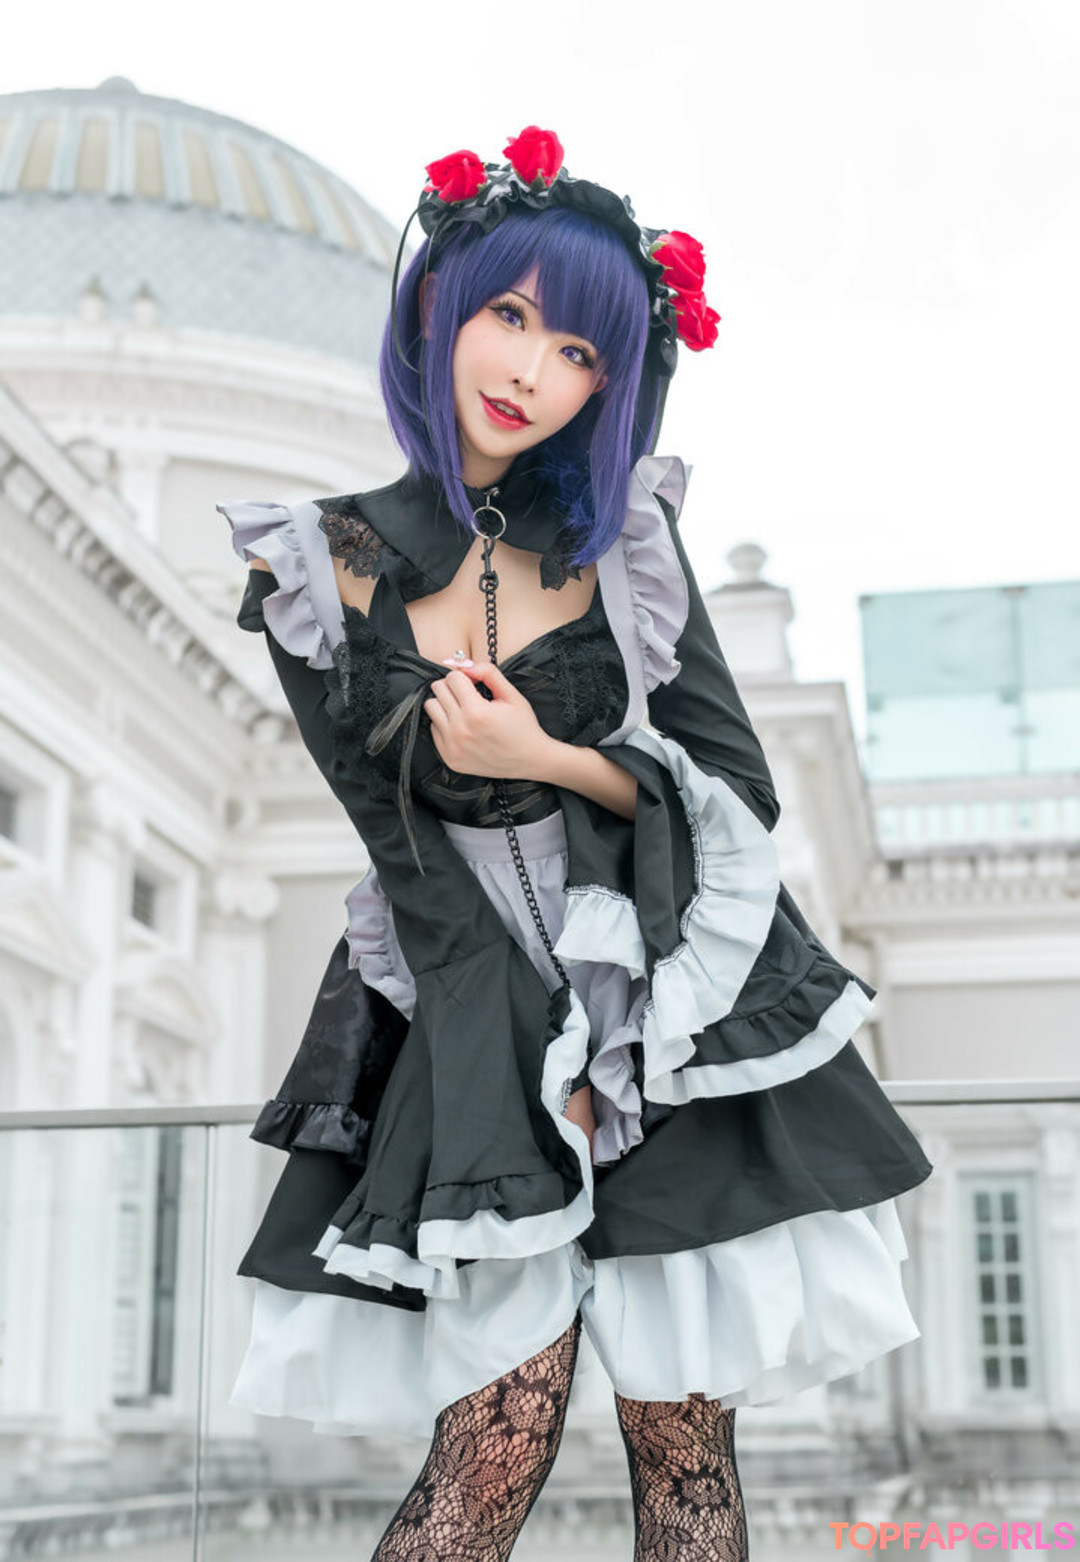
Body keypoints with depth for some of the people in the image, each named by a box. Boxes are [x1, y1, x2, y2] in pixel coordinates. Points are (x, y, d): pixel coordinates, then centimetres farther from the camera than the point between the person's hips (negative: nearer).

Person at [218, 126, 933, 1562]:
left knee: (683, 1441, 3)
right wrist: (550, 1074, -10)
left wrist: (546, 760, -15)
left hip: (683, 1010, 2)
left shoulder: (625, 533, 3)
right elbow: (413, 864, -4)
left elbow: (739, 789, 1)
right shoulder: (333, 573, -2)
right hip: (487, 1025, -2)